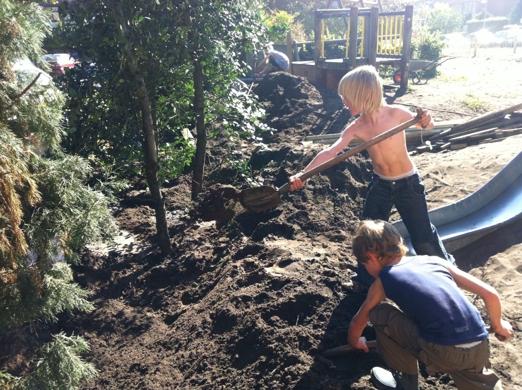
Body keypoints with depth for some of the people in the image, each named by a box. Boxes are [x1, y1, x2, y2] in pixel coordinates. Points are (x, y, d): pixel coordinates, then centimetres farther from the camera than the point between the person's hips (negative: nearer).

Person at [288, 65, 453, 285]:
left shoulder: (395, 113, -19)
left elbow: (425, 125, -3)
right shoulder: (356, 128, -12)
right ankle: (367, 280, 31)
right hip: (380, 185, 3)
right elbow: (329, 152, -22)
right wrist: (302, 174, -34)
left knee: (423, 236, 5)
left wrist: (426, 121, -28)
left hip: (409, 184, -3)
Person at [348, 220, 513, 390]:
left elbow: (357, 322, 22)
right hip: (479, 349, 6)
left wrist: (355, 342, 44)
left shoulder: (383, 280, 6)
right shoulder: (433, 260, 16)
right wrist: (497, 325, 34)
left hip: (443, 353, -6)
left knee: (378, 314, 10)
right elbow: (490, 294, 15)